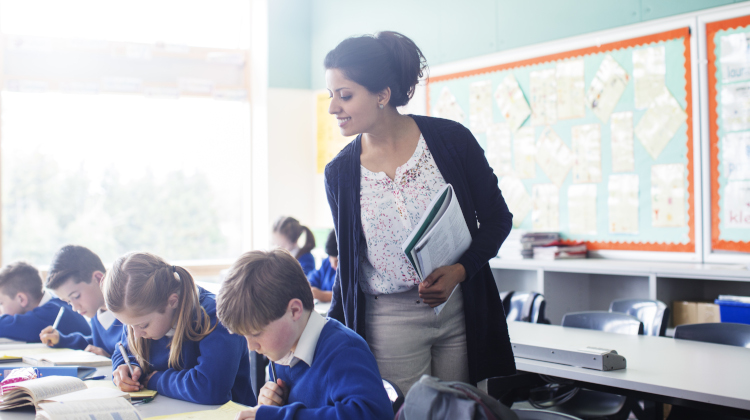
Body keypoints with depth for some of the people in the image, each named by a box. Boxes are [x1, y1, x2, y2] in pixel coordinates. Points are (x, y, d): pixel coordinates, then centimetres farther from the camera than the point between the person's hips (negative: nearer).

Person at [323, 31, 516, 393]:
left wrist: (459, 271, -15)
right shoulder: (339, 173, 0)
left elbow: (497, 218, 1)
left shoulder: (451, 139, -6)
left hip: (460, 310, 0)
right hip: (387, 320, 1)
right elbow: (348, 263, 9)